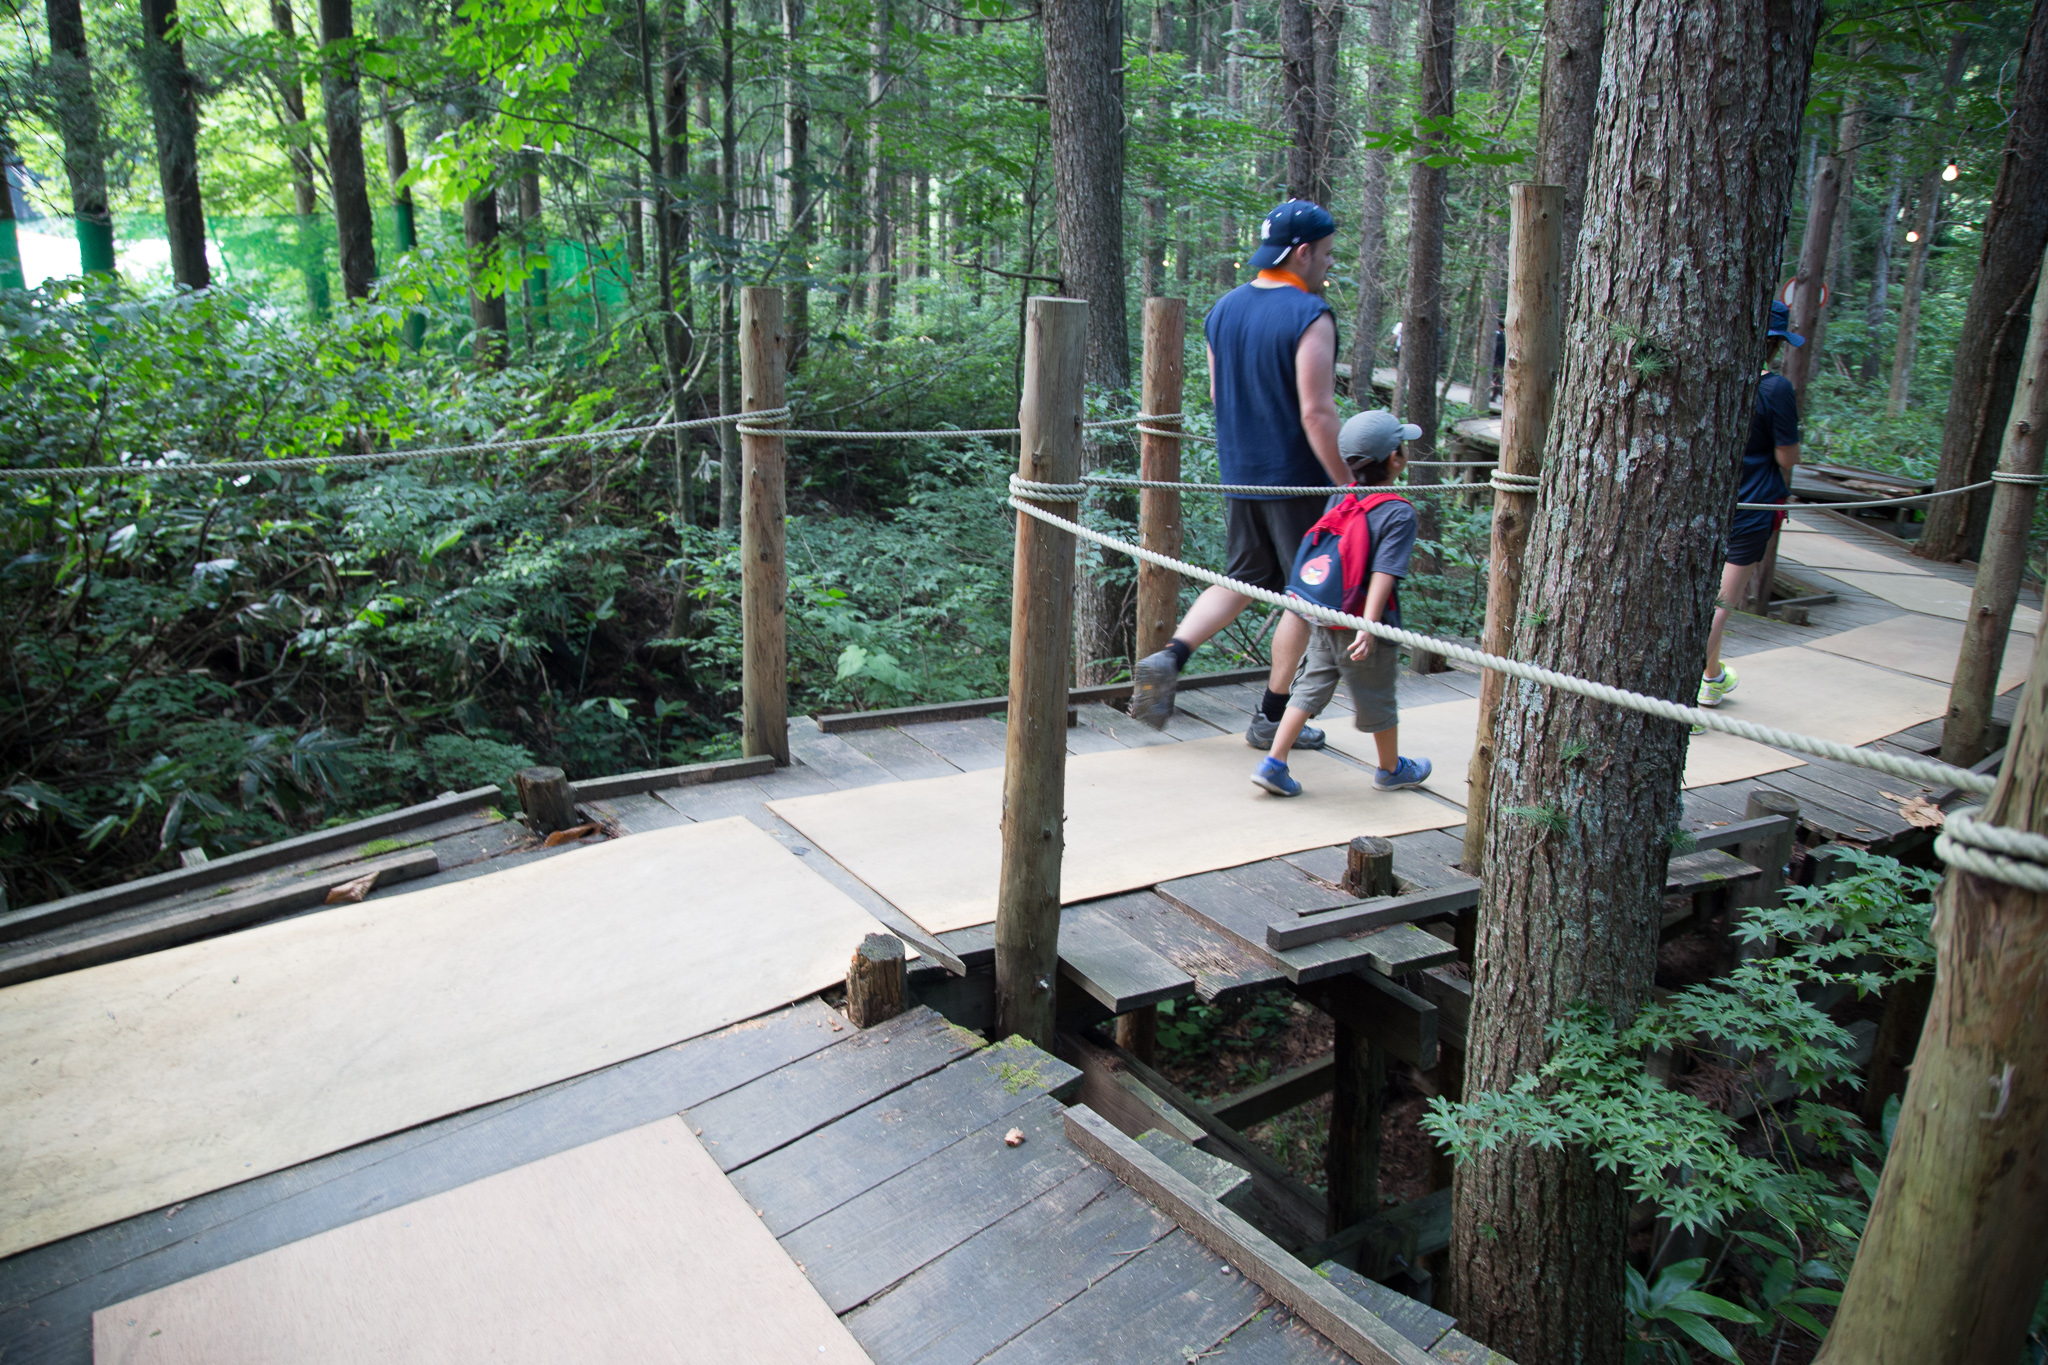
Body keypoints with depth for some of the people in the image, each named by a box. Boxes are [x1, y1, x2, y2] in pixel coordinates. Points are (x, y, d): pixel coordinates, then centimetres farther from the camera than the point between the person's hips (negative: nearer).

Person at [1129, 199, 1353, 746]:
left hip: (1239, 476, 7)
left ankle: (1168, 659, 1)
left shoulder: (1223, 309, 7)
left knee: (1244, 579, 20)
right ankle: (1271, 717, 15)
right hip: (1296, 480, -7)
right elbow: (1317, 413, -21)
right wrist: (1349, 484, -16)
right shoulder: (1310, 316, -16)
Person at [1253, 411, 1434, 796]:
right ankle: (1392, 770, 33)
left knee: (1310, 688, 12)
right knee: (1377, 699, 13)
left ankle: (1273, 764, 7)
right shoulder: (1399, 514, -16)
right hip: (1360, 625, -5)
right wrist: (1369, 626, -30)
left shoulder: (1339, 498, 3)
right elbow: (1383, 573, -24)